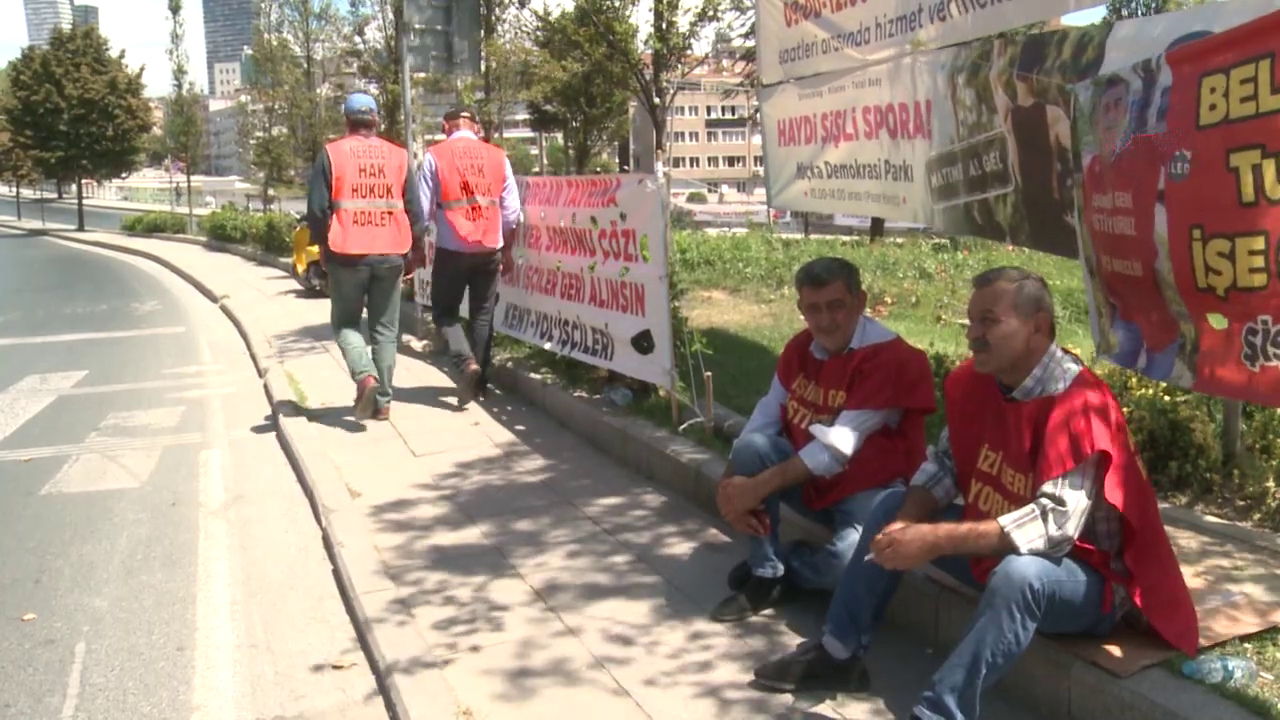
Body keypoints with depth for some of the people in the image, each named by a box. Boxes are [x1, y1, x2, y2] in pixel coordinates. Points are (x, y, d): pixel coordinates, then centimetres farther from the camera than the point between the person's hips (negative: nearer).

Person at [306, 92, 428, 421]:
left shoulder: (331, 154, -2)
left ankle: (365, 376, -11)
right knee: (385, 328, 11)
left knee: (345, 322, 12)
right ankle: (382, 399, 11)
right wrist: (416, 244, 18)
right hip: (390, 255, 2)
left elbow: (317, 208, -4)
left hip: (347, 255, -2)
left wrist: (322, 245, 11)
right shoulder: (398, 156, 4)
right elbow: (414, 208, 5)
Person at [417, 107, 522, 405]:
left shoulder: (435, 156, -4)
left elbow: (423, 209, -5)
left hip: (451, 249, -3)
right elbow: (511, 212, 6)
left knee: (444, 311, 11)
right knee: (483, 315, 13)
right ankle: (478, 381, 15)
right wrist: (507, 251, 16)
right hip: (490, 249, 3)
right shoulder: (498, 156, 5)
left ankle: (465, 362, -12)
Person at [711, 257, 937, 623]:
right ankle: (765, 572, -10)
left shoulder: (889, 356, -20)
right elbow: (766, 418, -2)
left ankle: (775, 570, 0)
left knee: (847, 563, -33)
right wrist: (732, 482, -19)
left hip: (868, 489, -5)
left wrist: (759, 487, -29)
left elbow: (838, 447, -26)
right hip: (812, 481, 6)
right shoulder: (799, 347, 1)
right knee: (752, 446, -21)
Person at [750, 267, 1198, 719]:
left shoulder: (1079, 405, -28)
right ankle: (839, 654, 6)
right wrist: (908, 522, -18)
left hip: (1086, 577, -8)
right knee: (892, 508, 4)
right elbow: (945, 464, 3)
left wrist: (936, 540, -39)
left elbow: (1054, 524, -35)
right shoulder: (972, 381, -5)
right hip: (994, 551, 8)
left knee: (1017, 575, -40)